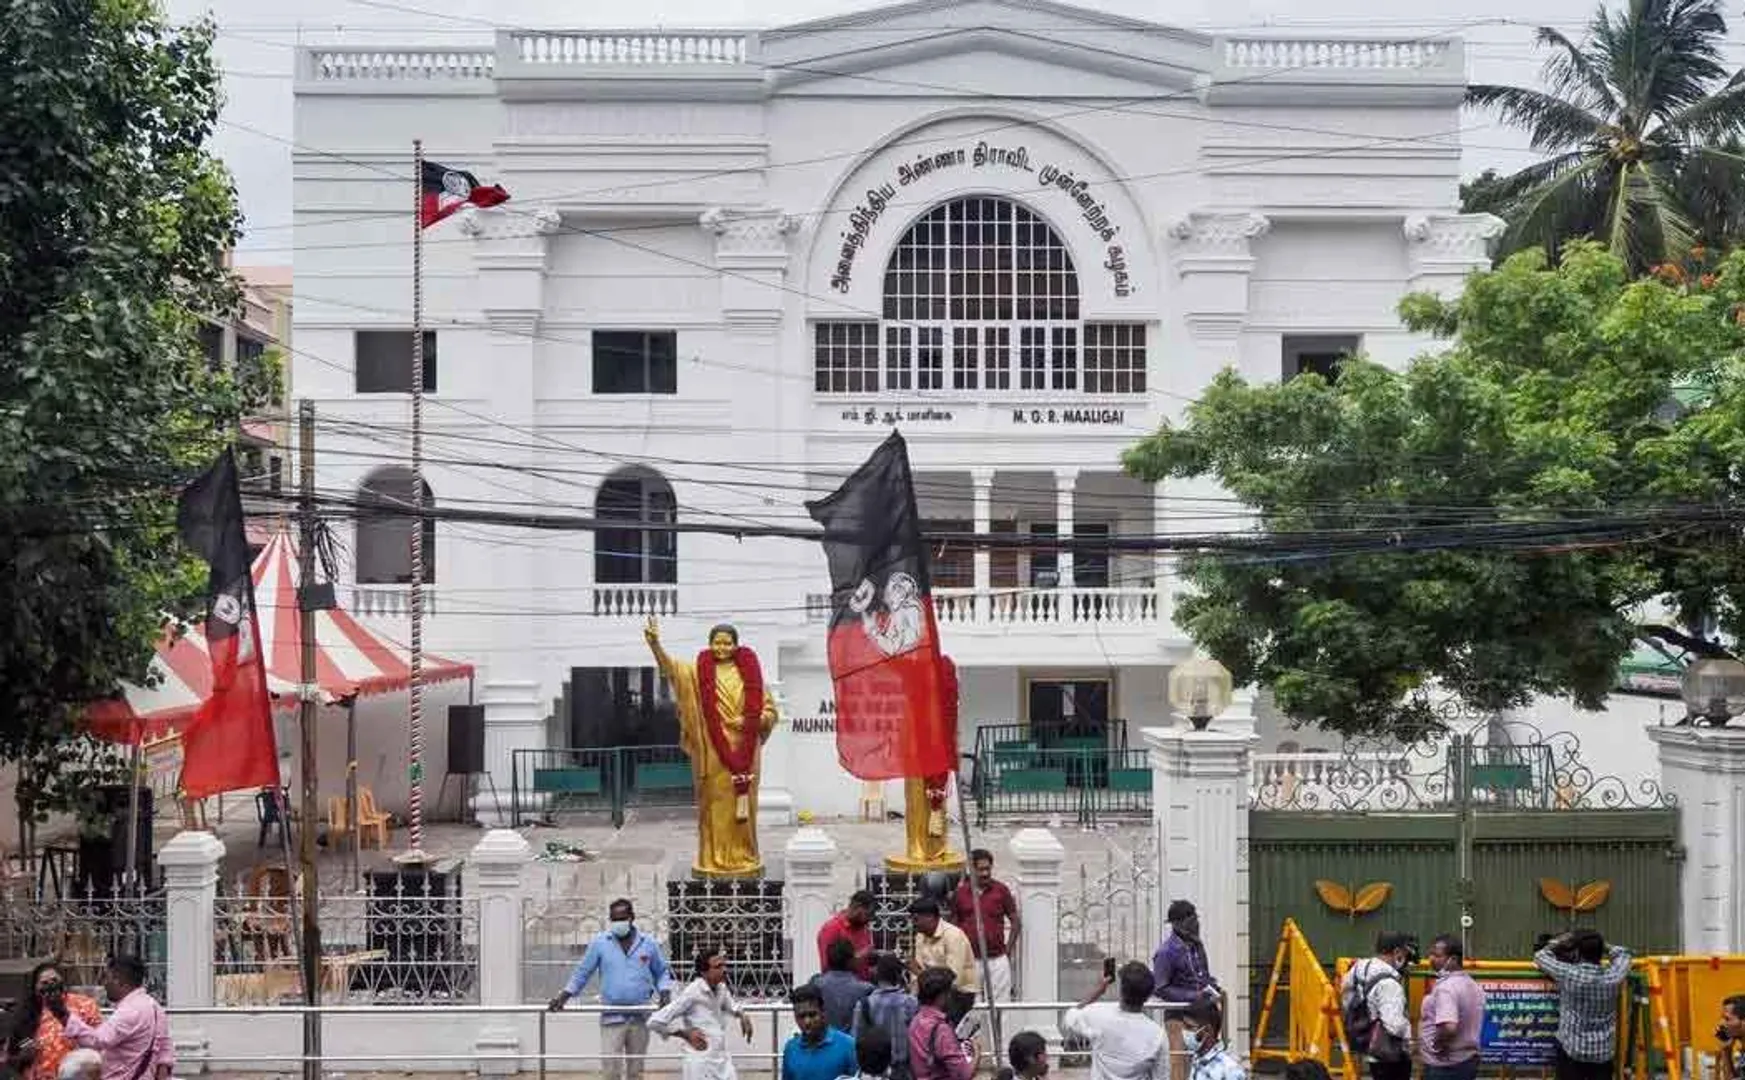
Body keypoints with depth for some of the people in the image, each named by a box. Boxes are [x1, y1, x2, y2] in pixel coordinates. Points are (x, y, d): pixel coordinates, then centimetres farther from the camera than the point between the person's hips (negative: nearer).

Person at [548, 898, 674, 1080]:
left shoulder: (648, 944, 3)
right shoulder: (600, 942, -1)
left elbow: (662, 973, 14)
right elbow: (582, 972, 3)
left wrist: (664, 993, -4)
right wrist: (563, 997, -5)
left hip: (640, 1017, 2)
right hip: (612, 1017, -2)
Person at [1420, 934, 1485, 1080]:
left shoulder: (1445, 987, -22)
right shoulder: (1473, 985, 9)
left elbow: (1448, 1027, -35)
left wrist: (1437, 1044, -18)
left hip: (1445, 1065, -10)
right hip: (1468, 1060, 10)